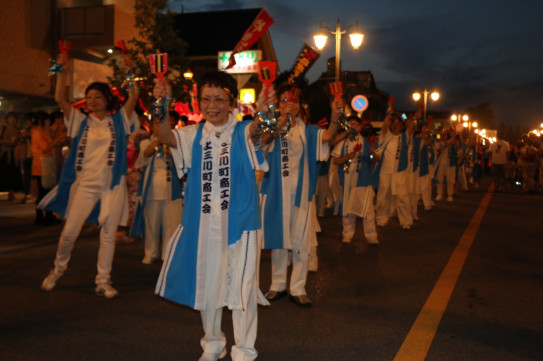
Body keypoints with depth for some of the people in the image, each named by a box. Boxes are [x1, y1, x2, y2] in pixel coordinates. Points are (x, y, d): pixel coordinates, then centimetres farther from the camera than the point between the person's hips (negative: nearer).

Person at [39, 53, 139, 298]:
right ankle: (58, 269, 27)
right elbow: (59, 99, -2)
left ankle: (103, 281, 13)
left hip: (113, 183, 0)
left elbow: (133, 96, -6)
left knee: (109, 232, 2)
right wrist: (62, 72, -7)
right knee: (70, 231, 1)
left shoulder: (119, 120, 6)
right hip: (85, 183, 1)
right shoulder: (81, 121, 8)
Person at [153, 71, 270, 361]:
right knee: (205, 286, 17)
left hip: (239, 223, -4)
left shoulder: (243, 132, -5)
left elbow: (256, 131, -29)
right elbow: (166, 137, -15)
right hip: (202, 223, 4)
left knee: (241, 288, 4)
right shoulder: (194, 135, 3)